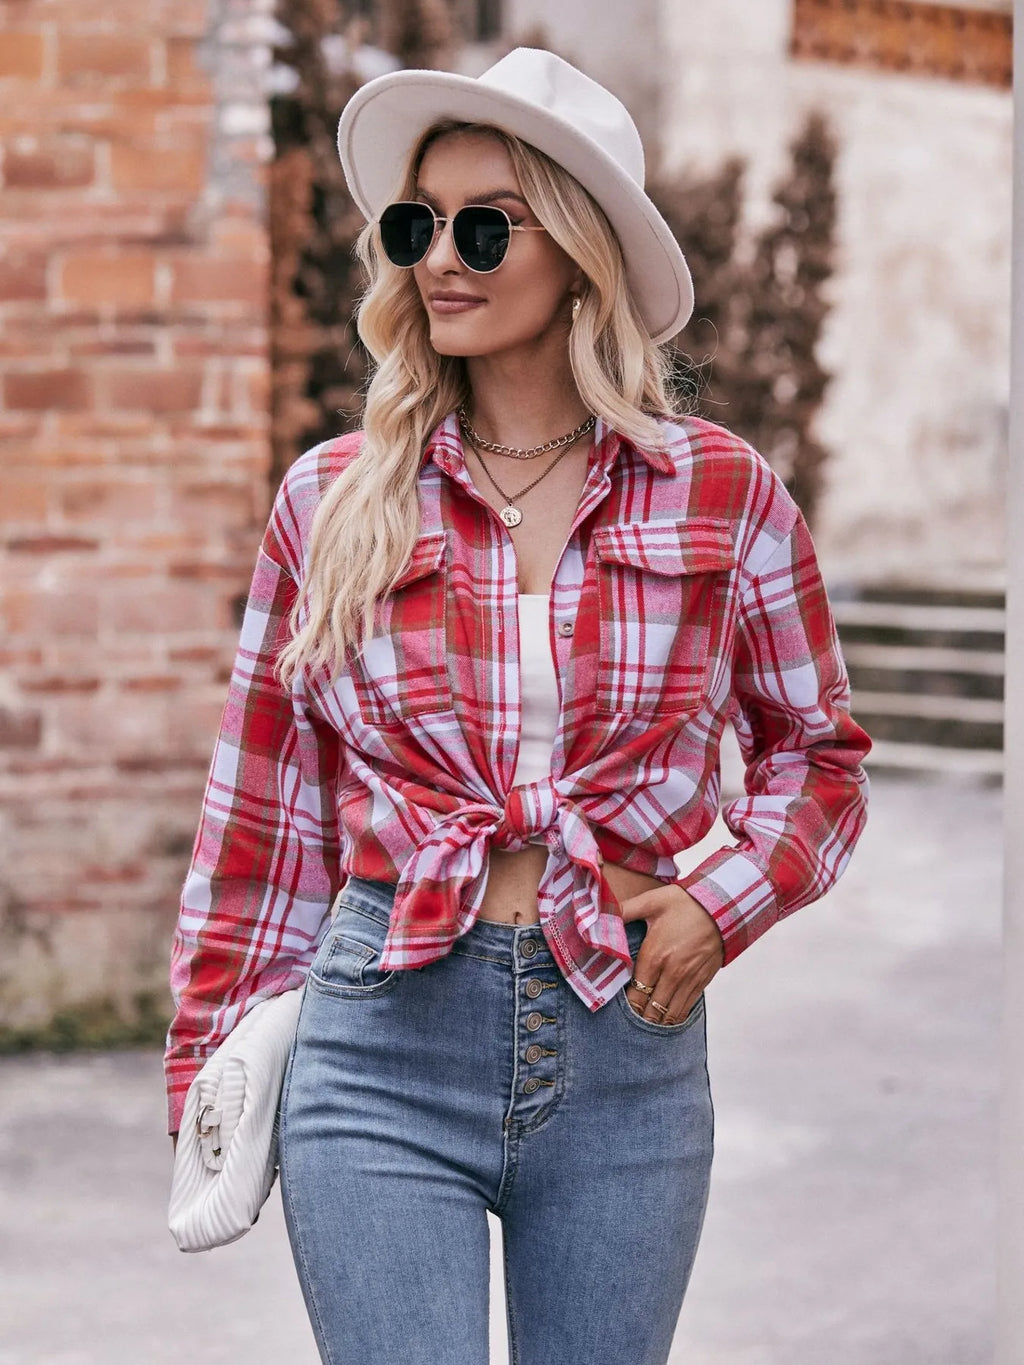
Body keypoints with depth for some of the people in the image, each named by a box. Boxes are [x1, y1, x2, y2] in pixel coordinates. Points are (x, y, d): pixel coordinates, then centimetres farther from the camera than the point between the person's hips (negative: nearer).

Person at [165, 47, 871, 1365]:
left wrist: (724, 904, -5)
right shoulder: (332, 501, 2)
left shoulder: (723, 496, 1)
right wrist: (216, 1077, 8)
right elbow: (263, 807, 7)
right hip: (383, 1052, -1)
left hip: (625, 1056, 1)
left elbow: (817, 752, 12)